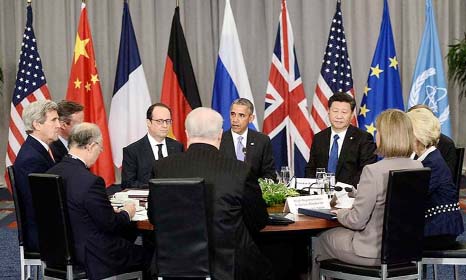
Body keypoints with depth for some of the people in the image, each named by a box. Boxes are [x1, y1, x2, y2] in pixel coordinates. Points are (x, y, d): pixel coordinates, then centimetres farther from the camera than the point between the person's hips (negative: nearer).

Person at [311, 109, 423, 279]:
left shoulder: (374, 171, -25)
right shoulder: (418, 168, -3)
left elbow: (356, 221, -19)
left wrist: (339, 213, 2)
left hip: (375, 252, -7)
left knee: (321, 242, 21)